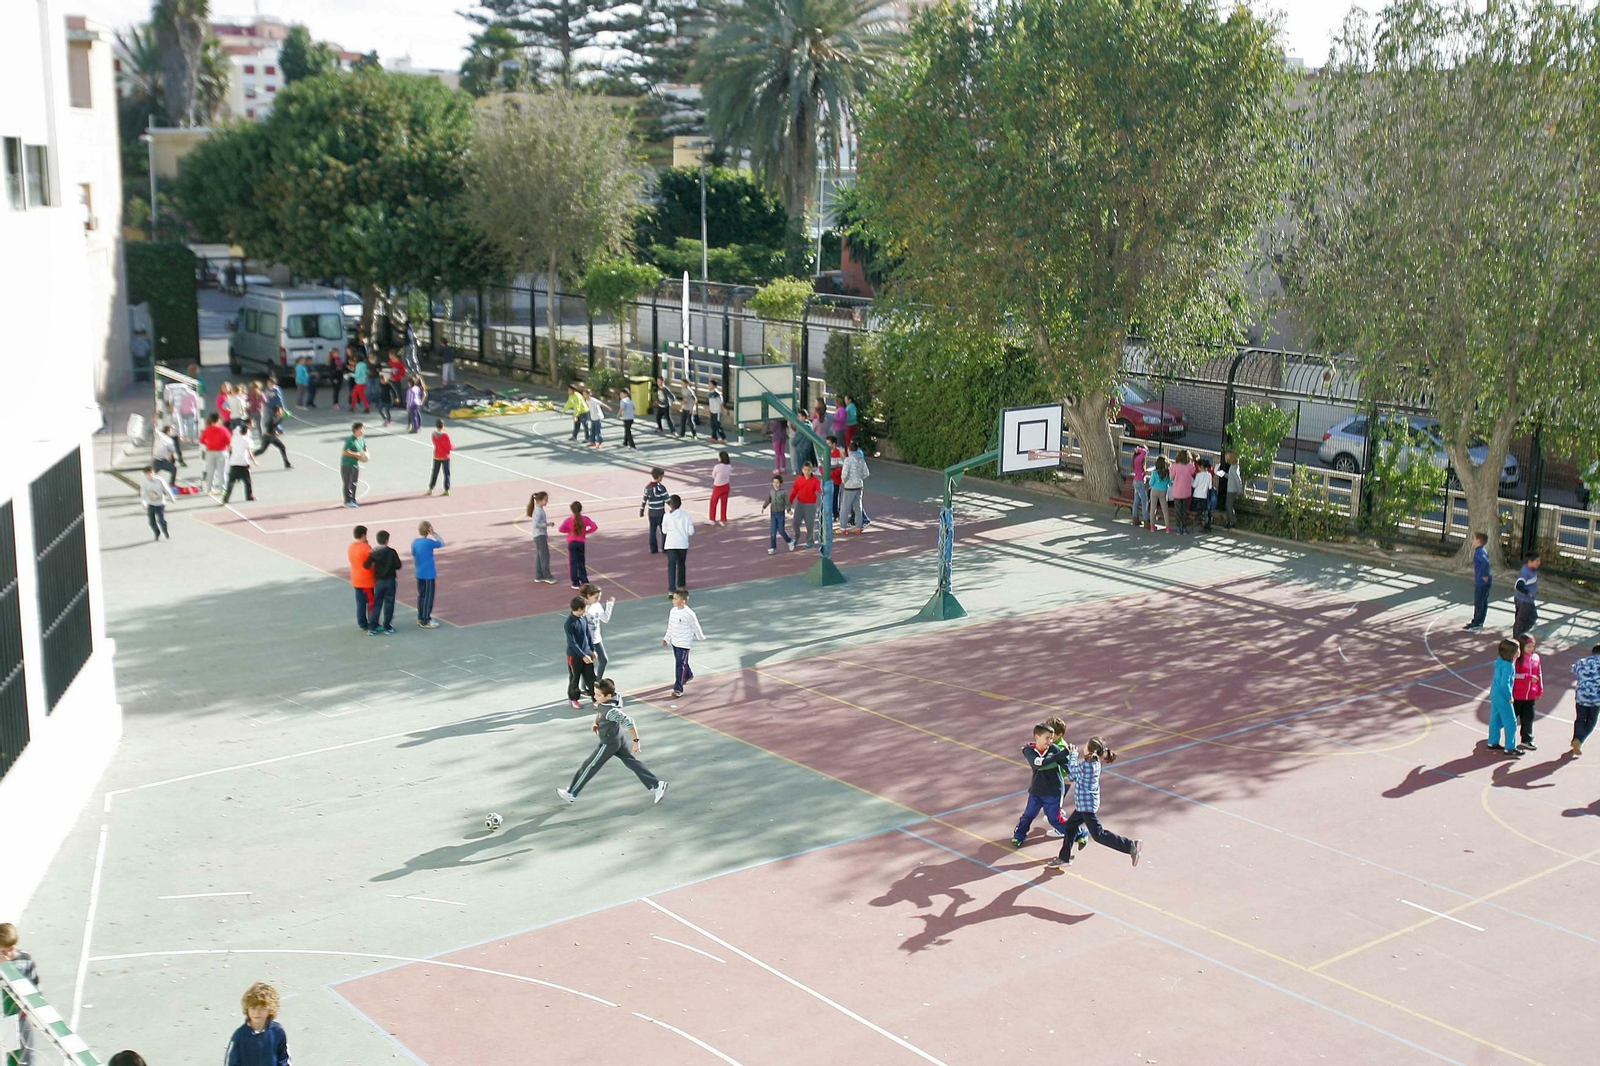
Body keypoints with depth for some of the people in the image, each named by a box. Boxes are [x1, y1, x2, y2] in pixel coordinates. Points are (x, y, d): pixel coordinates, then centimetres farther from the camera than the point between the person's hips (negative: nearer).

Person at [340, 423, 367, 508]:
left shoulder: (362, 440, 4)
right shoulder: (350, 440, -20)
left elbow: (365, 449, 19)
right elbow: (344, 452, -24)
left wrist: (365, 455, -3)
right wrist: (356, 455, -24)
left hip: (356, 464, 8)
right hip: (347, 464, -8)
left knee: (354, 483, 13)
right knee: (348, 483, -5)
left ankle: (353, 500, 21)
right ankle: (348, 501, -1)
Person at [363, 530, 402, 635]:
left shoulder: (373, 553, -5)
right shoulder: (391, 552, -10)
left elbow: (367, 565, -10)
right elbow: (398, 566, -9)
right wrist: (397, 577, 8)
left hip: (378, 581, 2)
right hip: (390, 580, -2)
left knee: (377, 604, 9)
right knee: (389, 603, 6)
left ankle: (372, 627, 6)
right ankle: (387, 626, 9)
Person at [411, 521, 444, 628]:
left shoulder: (414, 542, 2)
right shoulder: (429, 542, -19)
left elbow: (413, 558, 10)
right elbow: (442, 543, -5)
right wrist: (434, 533, -8)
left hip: (419, 574, 7)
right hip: (428, 575, -7)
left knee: (421, 595, 16)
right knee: (428, 597, 0)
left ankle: (420, 618, 23)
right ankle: (425, 621, 4)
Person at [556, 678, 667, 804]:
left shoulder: (611, 711, -35)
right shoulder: (602, 702, -10)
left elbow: (629, 723, -29)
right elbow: (599, 711, 15)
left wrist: (636, 742, -21)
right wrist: (595, 722, -2)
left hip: (608, 744, -9)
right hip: (618, 739, 9)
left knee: (589, 766, 6)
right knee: (632, 762, 16)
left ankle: (571, 794, 22)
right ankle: (656, 785, 17)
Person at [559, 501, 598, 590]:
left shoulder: (568, 520, -15)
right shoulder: (585, 519, -8)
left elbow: (560, 529, -15)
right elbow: (594, 527, -7)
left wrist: (568, 530, 1)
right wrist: (586, 531, 4)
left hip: (572, 543, -3)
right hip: (582, 543, 3)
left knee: (573, 562, 5)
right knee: (581, 562, 16)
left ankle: (576, 583, 5)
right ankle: (584, 581, 15)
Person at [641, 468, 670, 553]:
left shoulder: (647, 487, 1)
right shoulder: (661, 488, -16)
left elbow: (644, 500, 6)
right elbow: (667, 500, -15)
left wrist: (641, 511, 16)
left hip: (651, 513, 5)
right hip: (660, 513, -5)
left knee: (652, 530, 11)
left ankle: (653, 549, 14)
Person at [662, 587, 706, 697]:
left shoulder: (689, 614, -21)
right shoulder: (673, 611, 1)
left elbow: (696, 627, -8)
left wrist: (701, 637, 4)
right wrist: (667, 638, 15)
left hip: (684, 643, -8)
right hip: (674, 642, 8)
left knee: (680, 665, -9)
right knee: (679, 662, 24)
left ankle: (678, 689, -7)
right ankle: (688, 675, 51)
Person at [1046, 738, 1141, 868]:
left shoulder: (1086, 765, -28)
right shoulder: (1095, 763, 1)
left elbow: (1072, 769, -6)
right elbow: (1074, 776, 9)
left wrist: (1073, 754, 9)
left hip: (1087, 805, -10)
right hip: (1086, 804, 10)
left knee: (1098, 834, -2)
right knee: (1070, 827, 18)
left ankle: (1130, 846, -2)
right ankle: (1064, 858, 29)